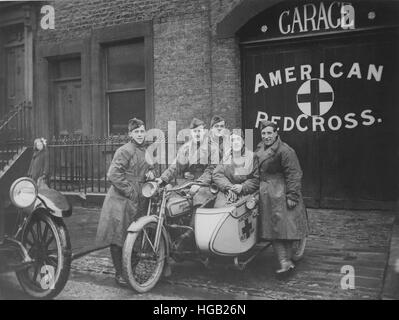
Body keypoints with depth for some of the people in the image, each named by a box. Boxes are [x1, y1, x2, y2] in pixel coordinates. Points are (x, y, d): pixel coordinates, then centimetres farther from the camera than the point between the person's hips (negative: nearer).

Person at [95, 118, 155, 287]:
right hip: (121, 200, -7)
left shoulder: (146, 150, 14)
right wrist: (130, 191, -18)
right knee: (118, 238, -1)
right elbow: (113, 174, -18)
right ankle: (119, 273, 9)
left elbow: (149, 167, 28)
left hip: (139, 200, 7)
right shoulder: (125, 150, -12)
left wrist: (151, 173, 3)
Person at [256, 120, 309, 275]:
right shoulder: (260, 149, 13)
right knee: (273, 228, 3)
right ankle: (284, 262, 6)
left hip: (282, 193, -7)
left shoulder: (284, 151, -13)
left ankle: (287, 259, 8)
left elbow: (293, 175, -14)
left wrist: (292, 196, -18)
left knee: (286, 226, -2)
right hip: (266, 195, 7)